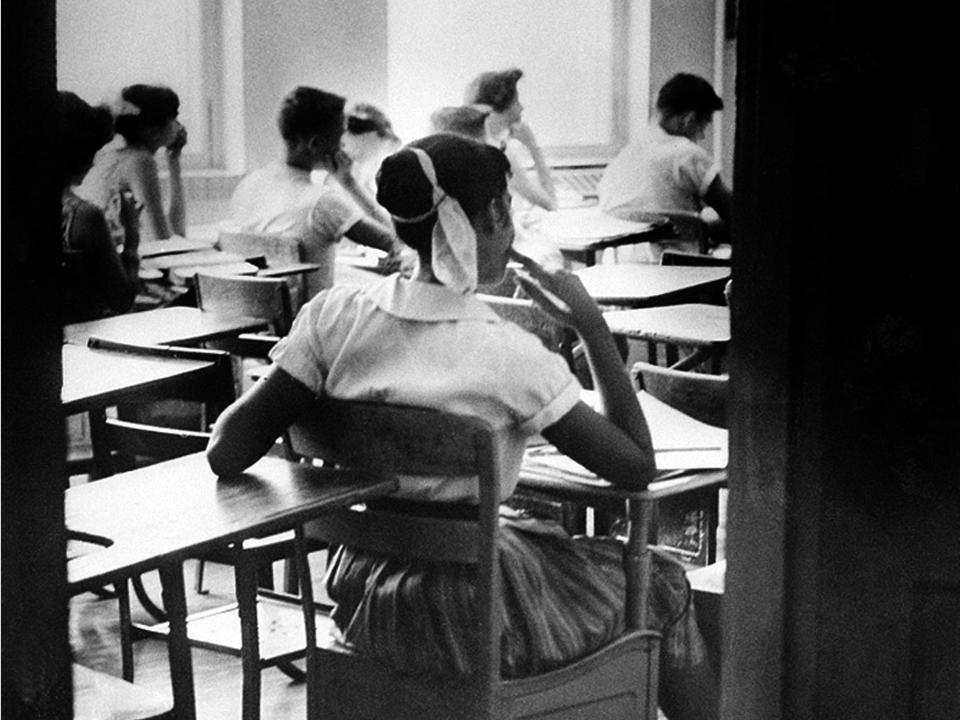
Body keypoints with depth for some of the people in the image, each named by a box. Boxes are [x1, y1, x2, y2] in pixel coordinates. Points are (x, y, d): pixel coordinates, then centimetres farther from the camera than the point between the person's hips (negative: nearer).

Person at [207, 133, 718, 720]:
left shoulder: (335, 316, -9)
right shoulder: (507, 356, -22)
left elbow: (228, 453, -10)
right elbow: (637, 466, -14)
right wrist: (592, 325, -9)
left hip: (363, 605, 6)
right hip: (474, 623, -6)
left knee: (556, 540, 35)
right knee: (664, 586, 21)